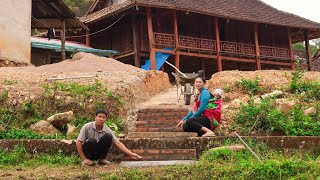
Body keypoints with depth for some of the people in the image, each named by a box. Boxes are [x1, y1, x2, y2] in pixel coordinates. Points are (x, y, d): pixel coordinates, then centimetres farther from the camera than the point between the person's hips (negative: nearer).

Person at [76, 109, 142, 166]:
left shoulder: (107, 130, -9)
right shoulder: (87, 127, -17)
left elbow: (118, 143, -10)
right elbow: (78, 142, -16)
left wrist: (131, 154, -20)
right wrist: (84, 159, -20)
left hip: (98, 153, 3)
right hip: (86, 152, -3)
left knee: (108, 136, -21)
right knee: (92, 140, -35)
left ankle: (102, 159, -6)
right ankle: (87, 159, -10)